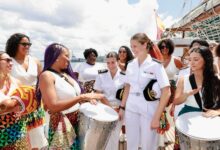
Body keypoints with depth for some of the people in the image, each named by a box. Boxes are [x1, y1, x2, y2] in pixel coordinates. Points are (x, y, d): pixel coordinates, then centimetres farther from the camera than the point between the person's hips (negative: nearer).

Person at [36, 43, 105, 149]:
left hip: (78, 122, 7)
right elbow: (53, 107, -26)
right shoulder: (47, 75, -16)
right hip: (61, 126, -7)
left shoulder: (66, 74, 6)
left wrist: (87, 98, -3)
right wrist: (81, 97, -28)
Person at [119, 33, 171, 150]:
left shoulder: (156, 65, -11)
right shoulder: (130, 65, 3)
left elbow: (166, 93, -14)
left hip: (149, 110, -4)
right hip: (131, 109, 4)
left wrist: (156, 117, -16)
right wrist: (122, 107, 9)